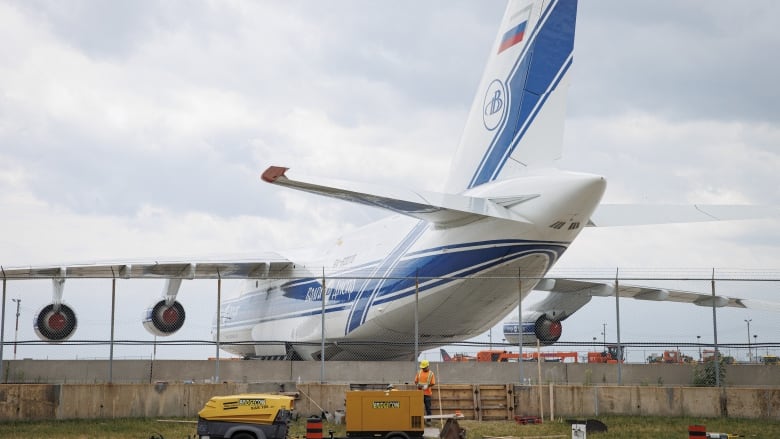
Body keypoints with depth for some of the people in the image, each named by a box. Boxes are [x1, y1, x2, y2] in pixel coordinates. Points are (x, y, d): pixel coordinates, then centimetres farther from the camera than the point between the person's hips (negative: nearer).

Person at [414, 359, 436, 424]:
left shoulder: (431, 374, -2)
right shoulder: (419, 372, 7)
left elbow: (433, 384, -5)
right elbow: (416, 381, 11)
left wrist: (427, 386, -22)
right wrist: (418, 385, -11)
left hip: (427, 393, -3)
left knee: (428, 407, 1)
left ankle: (428, 420, 7)